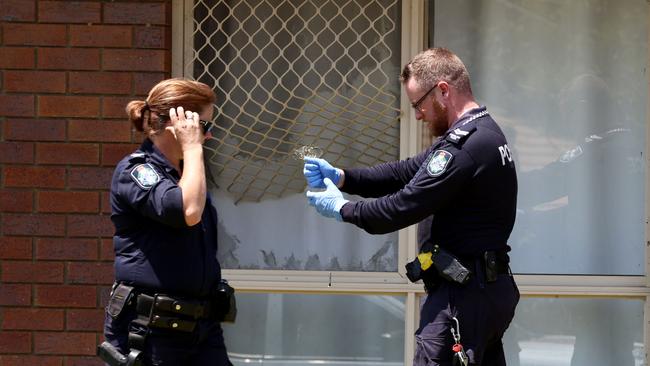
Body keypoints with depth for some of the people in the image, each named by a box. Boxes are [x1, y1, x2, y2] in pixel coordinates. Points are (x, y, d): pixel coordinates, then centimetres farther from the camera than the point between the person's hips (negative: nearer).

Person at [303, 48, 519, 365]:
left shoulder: (465, 146, -20)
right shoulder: (484, 133, 15)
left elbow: (404, 207, -19)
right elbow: (405, 172, 16)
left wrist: (342, 209, -4)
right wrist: (341, 177, 6)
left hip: (463, 297, -11)